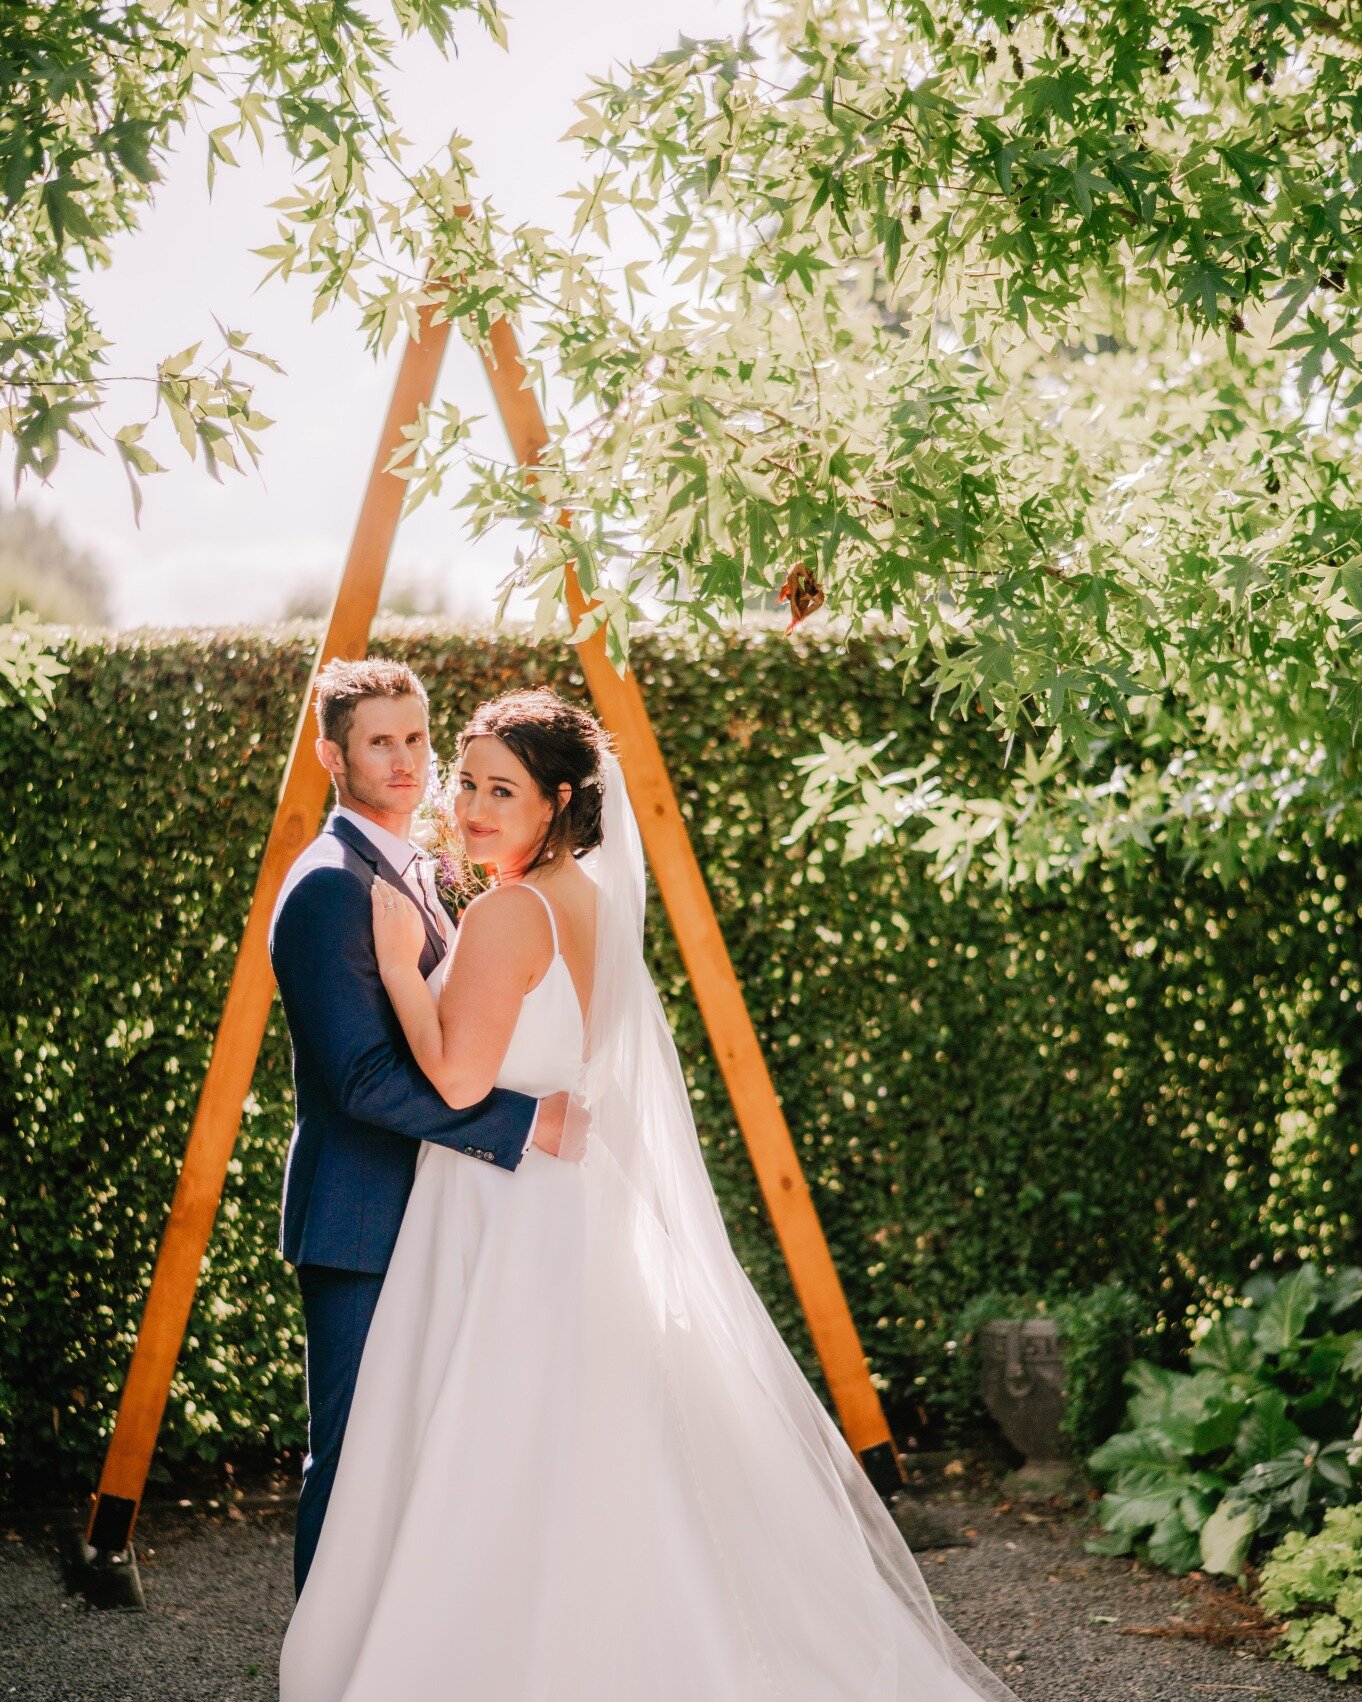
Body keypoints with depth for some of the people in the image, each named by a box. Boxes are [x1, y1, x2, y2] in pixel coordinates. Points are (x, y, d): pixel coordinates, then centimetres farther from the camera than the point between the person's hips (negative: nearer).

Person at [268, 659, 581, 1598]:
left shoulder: (414, 871, 15)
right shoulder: (330, 886, -16)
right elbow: (365, 1078, -24)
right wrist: (527, 1122, -25)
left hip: (424, 1220, 10)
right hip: (362, 1222, -10)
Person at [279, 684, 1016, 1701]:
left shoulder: (509, 913, -15)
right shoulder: (595, 897, 12)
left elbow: (458, 1076, -20)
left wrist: (400, 962, -11)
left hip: (508, 1225, -9)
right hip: (583, 1212, 9)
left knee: (491, 1498, -4)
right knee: (585, 1481, 14)